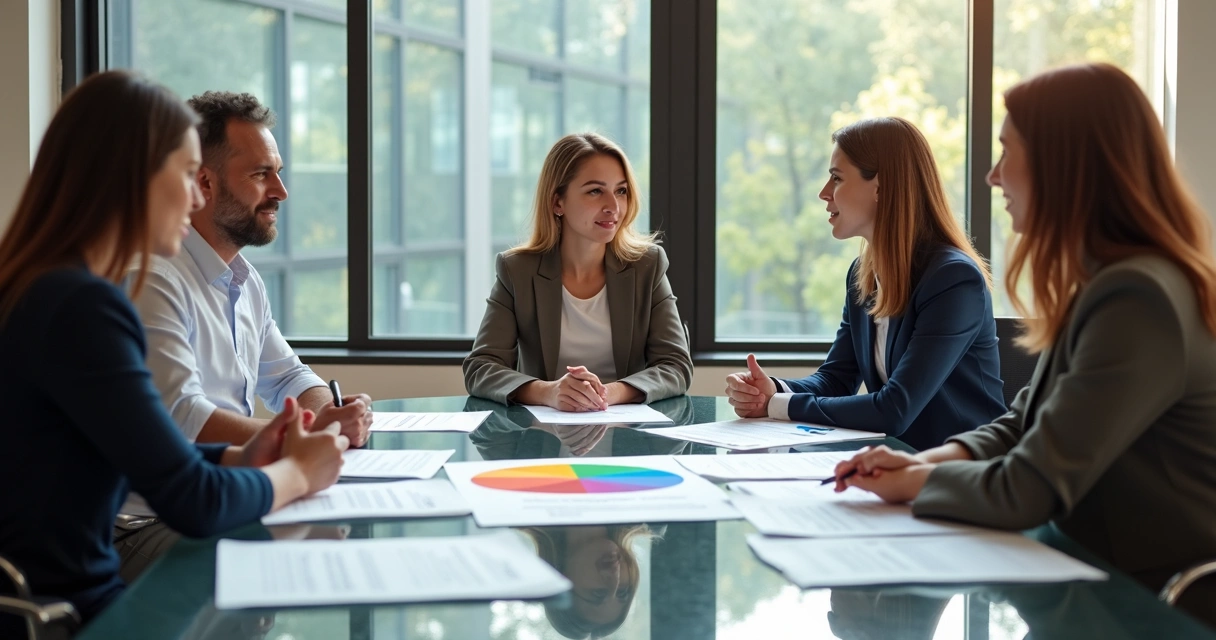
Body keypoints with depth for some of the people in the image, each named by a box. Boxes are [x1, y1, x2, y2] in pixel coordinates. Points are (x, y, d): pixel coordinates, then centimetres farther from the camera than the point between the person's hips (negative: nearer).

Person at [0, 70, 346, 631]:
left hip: (60, 593, 8)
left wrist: (238, 458, 3)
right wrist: (296, 472, -3)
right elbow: (193, 502, -20)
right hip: (58, 616, -8)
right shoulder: (79, 306, -22)